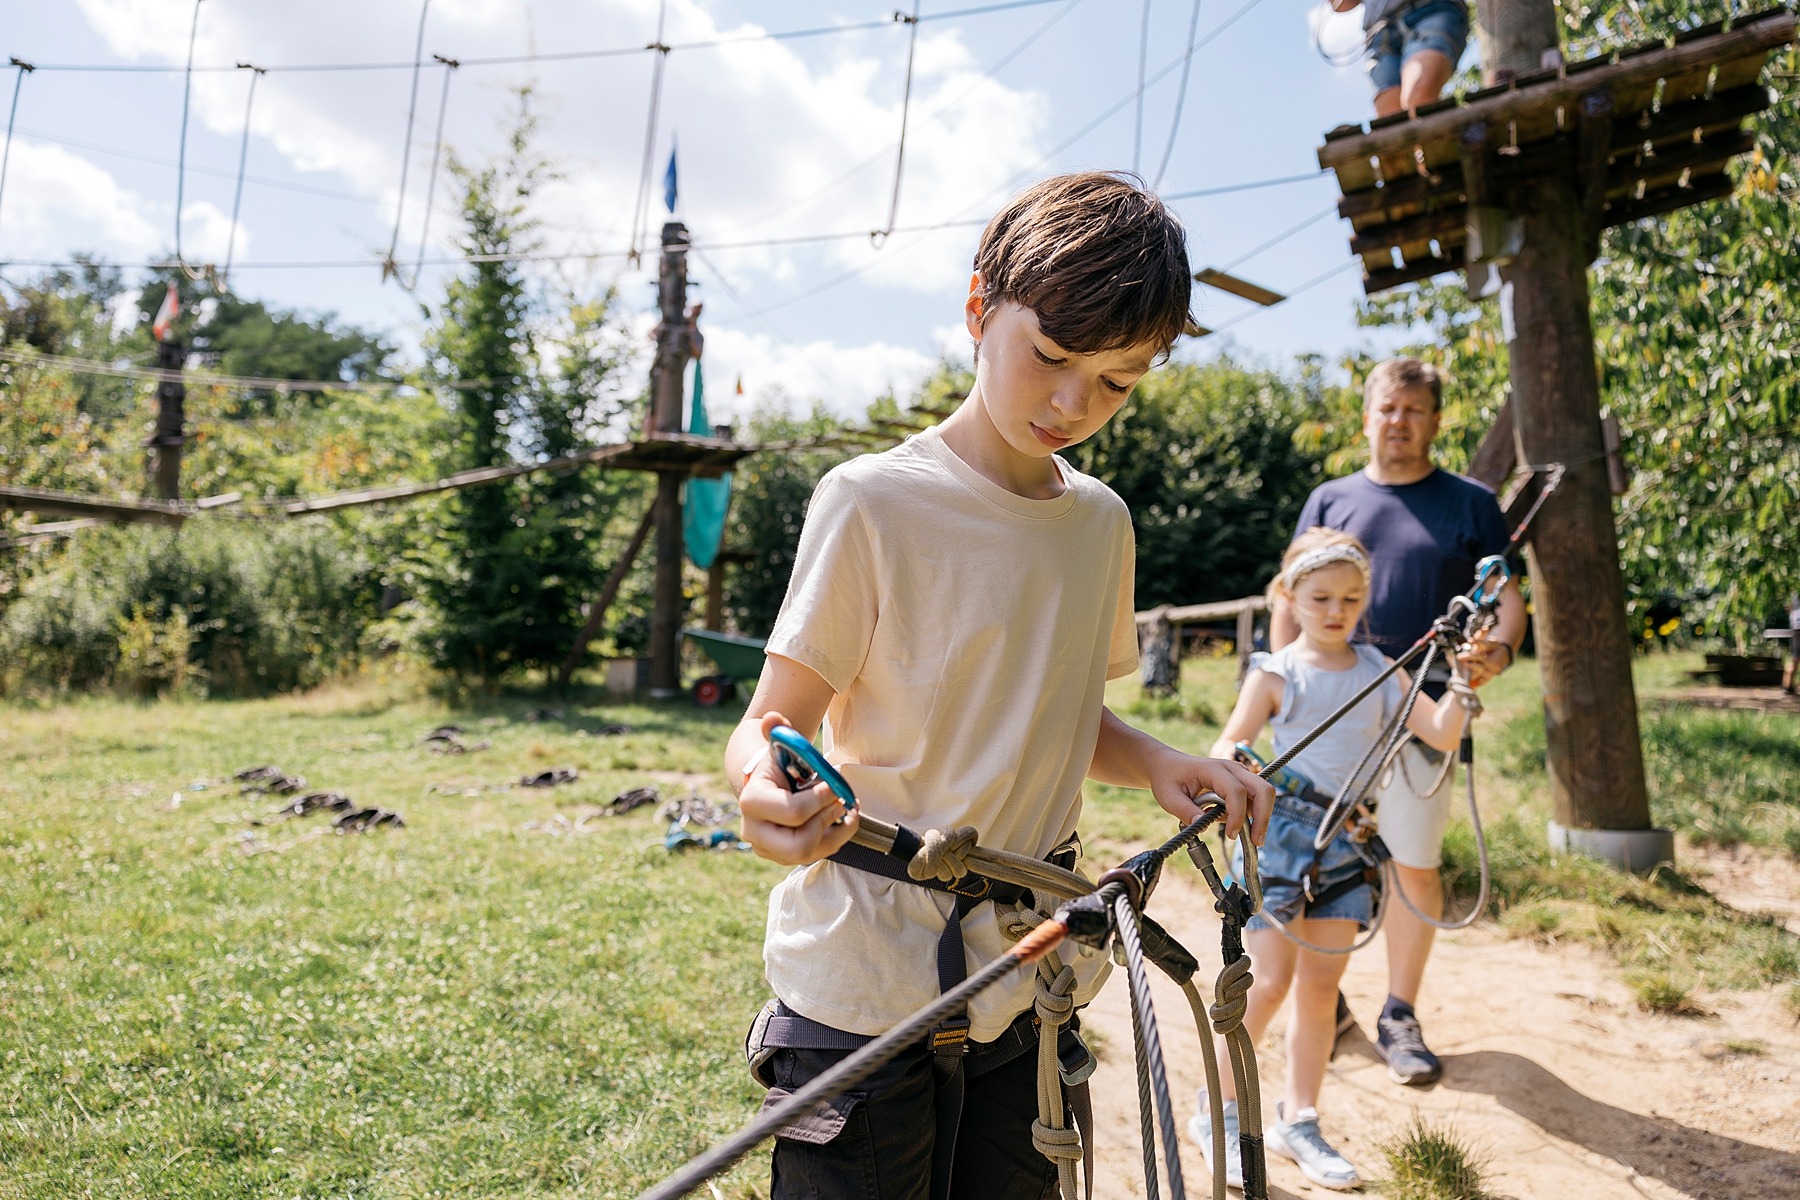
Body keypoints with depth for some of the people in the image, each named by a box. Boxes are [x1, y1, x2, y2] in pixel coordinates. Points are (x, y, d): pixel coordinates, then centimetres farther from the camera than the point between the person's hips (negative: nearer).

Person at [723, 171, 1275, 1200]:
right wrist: (766, 782, -33)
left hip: (1027, 988, 5)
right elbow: (772, 721, -11)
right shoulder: (876, 501, -12)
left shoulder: (1102, 520, 7)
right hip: (866, 992, -5)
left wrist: (1159, 764, -2)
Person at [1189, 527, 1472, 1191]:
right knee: (1270, 982, -6)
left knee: (1320, 984, 9)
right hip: (1282, 831, -4)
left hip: (1346, 839, 4)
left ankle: (1297, 1120, 22)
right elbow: (1226, 747, -10)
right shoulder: (1276, 673, -3)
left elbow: (1441, 734, 3)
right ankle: (1216, 1111, 10)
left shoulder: (1378, 671, 8)